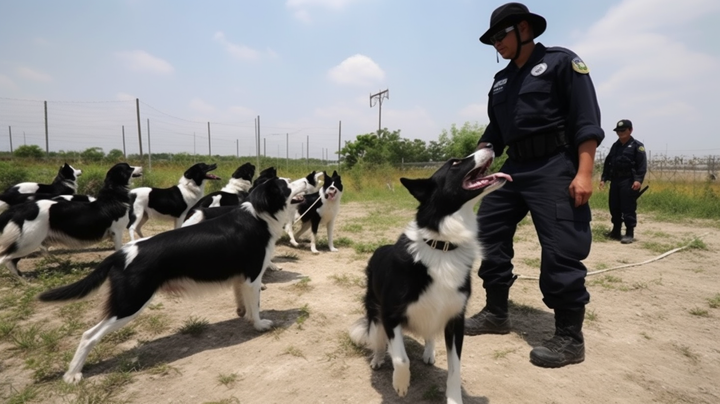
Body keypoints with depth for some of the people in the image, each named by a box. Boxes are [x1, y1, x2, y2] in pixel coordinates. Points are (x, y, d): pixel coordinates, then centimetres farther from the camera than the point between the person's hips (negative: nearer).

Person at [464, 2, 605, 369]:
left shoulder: (561, 61, 1)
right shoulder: (501, 81, 20)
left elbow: (586, 119, -9)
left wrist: (583, 172, -19)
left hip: (554, 166, -7)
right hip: (515, 168, 8)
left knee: (561, 249, -9)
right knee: (488, 233, 4)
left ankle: (570, 338, 5)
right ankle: (496, 313, 18)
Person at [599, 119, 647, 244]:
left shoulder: (637, 145, -2)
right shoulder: (615, 146, 16)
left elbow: (642, 165, -10)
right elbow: (607, 163, 17)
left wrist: (638, 180, -21)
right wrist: (603, 178, 11)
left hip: (629, 181, -6)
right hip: (615, 180, 6)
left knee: (628, 208, -5)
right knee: (614, 207, 9)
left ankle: (629, 234, 2)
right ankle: (616, 231, 21)